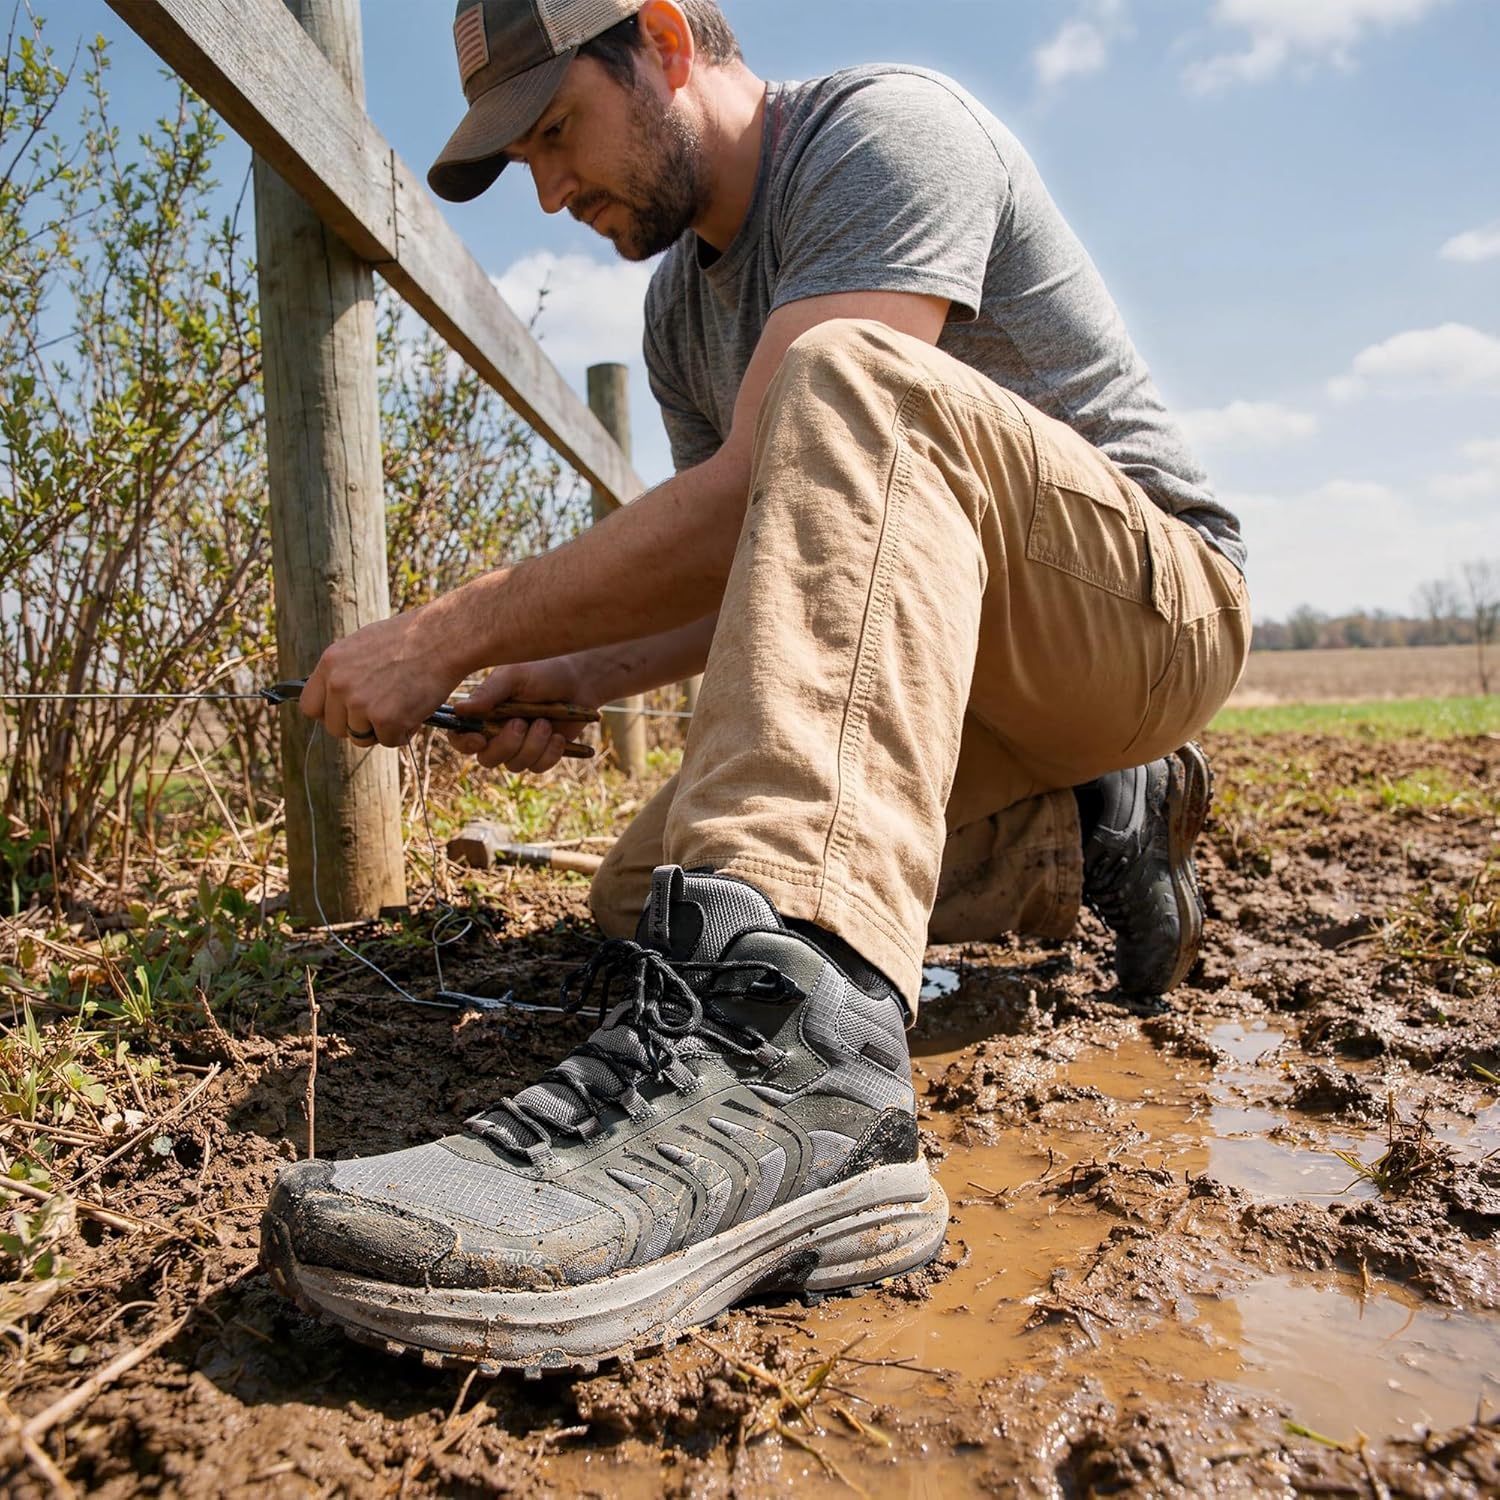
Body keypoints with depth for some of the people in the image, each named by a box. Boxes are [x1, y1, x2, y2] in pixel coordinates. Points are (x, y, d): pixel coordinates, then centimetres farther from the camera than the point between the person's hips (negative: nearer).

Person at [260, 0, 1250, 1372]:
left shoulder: (885, 129, -13)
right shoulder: (680, 308, 12)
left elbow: (755, 493, -27)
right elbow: (765, 573, 10)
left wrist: (453, 635, -23)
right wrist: (575, 680, -6)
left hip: (1153, 602, -7)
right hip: (951, 672, 8)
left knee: (851, 377, -33)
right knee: (644, 892, -5)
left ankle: (783, 1057, -51)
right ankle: (1081, 838, 4)